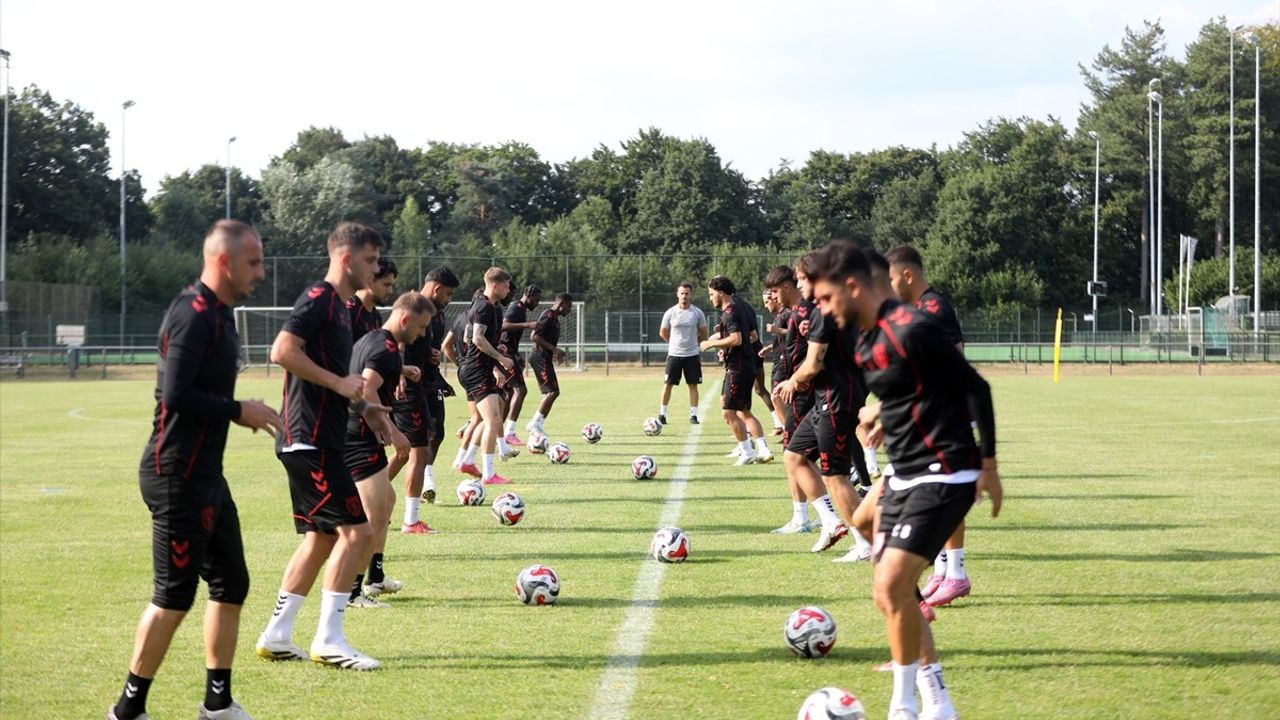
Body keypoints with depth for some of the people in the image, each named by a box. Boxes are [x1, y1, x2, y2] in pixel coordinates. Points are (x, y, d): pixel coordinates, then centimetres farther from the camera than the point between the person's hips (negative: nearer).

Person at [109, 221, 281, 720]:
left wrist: (240, 414, 7)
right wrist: (240, 411, -16)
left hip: (206, 474, 10)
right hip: (178, 476, -10)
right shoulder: (194, 314, -17)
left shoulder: (217, 313, 14)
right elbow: (176, 395, -24)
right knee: (175, 595, -5)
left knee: (231, 584, 14)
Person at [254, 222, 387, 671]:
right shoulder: (319, 298, -12)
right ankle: (329, 641, -6)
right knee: (357, 531, -11)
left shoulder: (338, 305, 19)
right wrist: (340, 383, -20)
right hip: (310, 440, -10)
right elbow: (283, 351, -24)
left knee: (322, 538, 13)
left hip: (318, 441, 10)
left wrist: (360, 404, 17)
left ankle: (276, 637, 18)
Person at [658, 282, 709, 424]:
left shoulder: (697, 313, -1)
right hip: (674, 354, 0)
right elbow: (663, 333, 10)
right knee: (668, 384, 0)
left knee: (693, 385, 0)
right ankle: (662, 414, 9)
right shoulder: (670, 313, -2)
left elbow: (704, 334, 10)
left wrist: (693, 343, 10)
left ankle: (693, 415, 5)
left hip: (692, 355, 0)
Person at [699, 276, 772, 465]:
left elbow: (736, 339, -26)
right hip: (748, 365, 10)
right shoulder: (741, 306, 15)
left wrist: (712, 343, -14)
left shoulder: (730, 312, -15)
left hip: (737, 368, -10)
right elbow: (753, 336, 22)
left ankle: (747, 453, -3)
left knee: (728, 412, -6)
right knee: (744, 412, 15)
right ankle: (763, 450, 10)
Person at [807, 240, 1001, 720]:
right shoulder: (864, 342, 10)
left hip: (943, 478, -10)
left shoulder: (910, 330, -18)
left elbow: (975, 388, -15)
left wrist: (988, 465, -12)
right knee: (890, 593, 9)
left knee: (893, 588, -17)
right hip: (905, 477, 10)